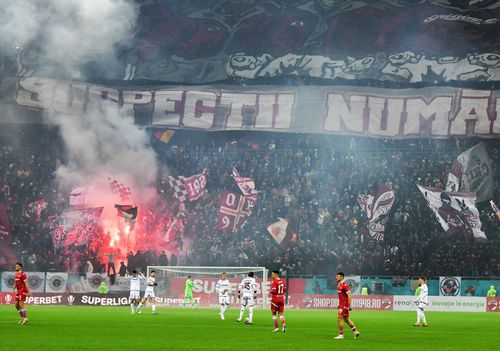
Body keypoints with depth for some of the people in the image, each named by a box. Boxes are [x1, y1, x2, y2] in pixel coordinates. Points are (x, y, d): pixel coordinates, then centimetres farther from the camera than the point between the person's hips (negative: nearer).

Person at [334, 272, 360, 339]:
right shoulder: (339, 284, 12)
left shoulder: (344, 285, -17)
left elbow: (349, 295, -20)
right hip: (341, 304, 10)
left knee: (339, 319, -8)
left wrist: (349, 306, -23)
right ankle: (356, 331, 23)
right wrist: (339, 305, 23)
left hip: (344, 305, -10)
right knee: (346, 319, 15)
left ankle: (341, 335, -1)